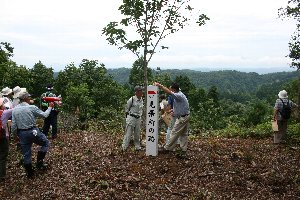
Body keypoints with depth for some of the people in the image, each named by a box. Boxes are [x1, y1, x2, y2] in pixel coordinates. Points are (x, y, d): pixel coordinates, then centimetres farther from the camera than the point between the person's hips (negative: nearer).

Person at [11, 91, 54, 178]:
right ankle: (39, 162, 14)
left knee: (26, 154, 14)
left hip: (22, 133, 4)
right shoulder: (32, 108, -11)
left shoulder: (15, 110, 0)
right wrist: (50, 107, 15)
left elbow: (14, 126, 0)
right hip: (33, 131, -4)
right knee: (46, 143, 21)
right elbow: (44, 115, 0)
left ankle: (29, 173, 25)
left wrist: (16, 135, 14)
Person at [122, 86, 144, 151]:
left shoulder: (142, 100, 6)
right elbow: (126, 109, -5)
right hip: (131, 118, -6)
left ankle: (137, 146, 27)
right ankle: (124, 147, 5)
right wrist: (128, 117, -2)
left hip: (138, 118, 6)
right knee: (128, 133, -4)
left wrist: (140, 117, 16)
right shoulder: (132, 99, -13)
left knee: (137, 134, 14)